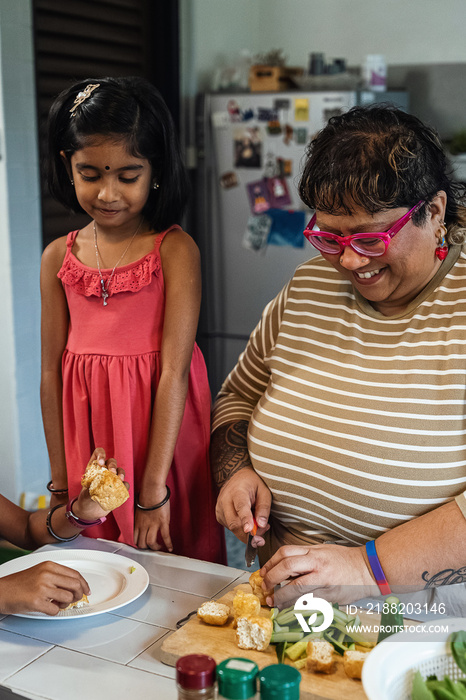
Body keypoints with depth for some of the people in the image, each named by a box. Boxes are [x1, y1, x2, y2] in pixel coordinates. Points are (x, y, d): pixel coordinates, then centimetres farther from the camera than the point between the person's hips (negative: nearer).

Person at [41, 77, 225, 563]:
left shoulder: (175, 250, -10)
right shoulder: (59, 258, 2)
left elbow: (175, 370, -15)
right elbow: (51, 372, 4)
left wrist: (154, 487, -16)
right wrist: (60, 482, 4)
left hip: (162, 430, -3)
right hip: (86, 427, 3)